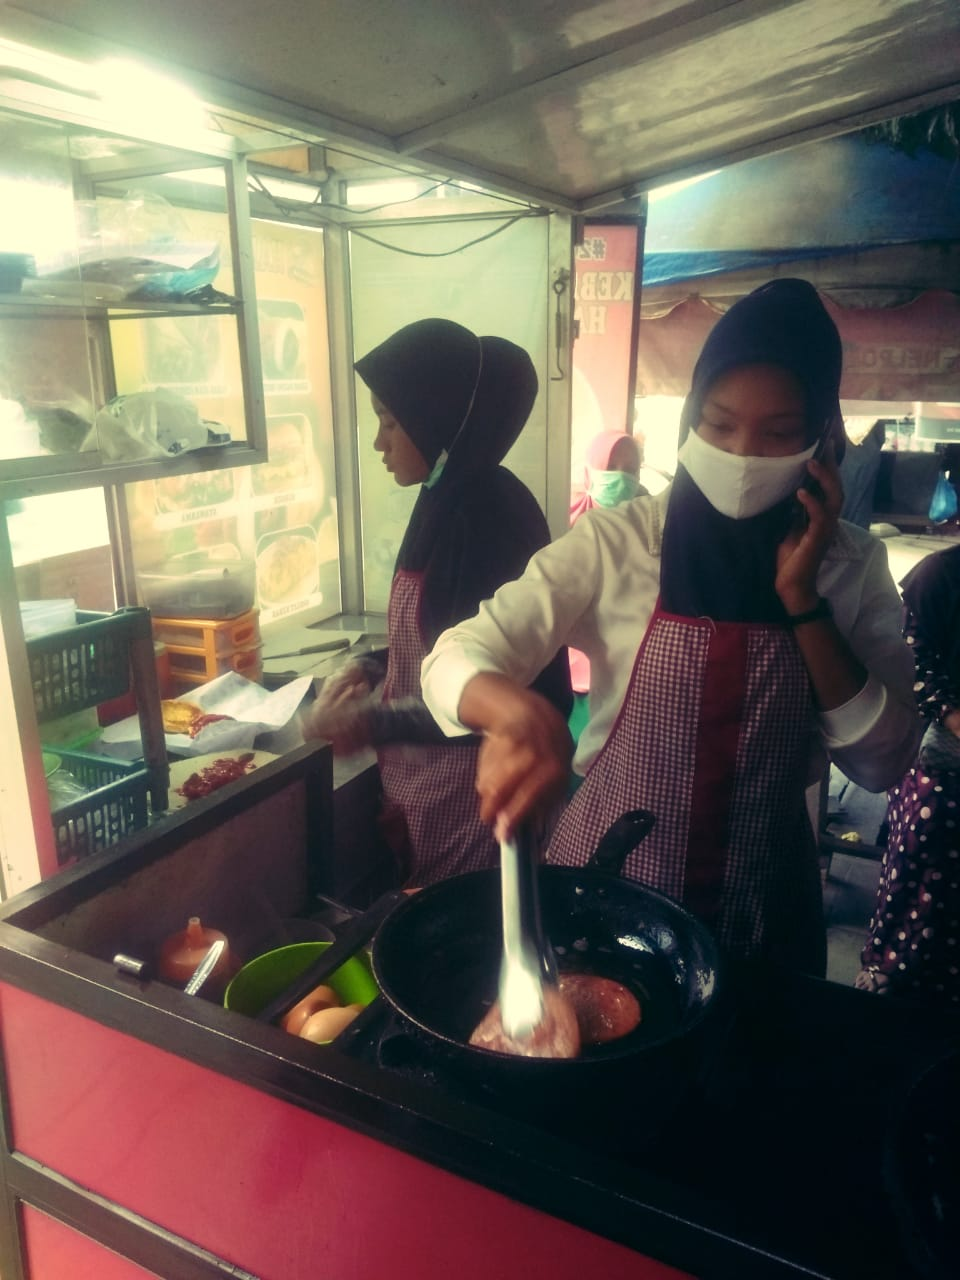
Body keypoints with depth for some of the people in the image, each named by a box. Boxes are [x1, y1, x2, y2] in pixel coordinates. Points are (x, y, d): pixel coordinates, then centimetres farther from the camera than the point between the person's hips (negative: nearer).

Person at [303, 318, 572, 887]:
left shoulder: (490, 514, -22)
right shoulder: (446, 502, 5)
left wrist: (369, 720, -17)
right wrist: (368, 670, 4)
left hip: (472, 786, -8)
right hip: (422, 776, 8)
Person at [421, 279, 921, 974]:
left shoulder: (851, 564, -6)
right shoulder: (616, 543, -14)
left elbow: (882, 761, -10)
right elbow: (457, 659, -20)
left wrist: (802, 599, -20)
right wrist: (518, 710, -42)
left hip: (763, 904, 2)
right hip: (606, 880, -1)